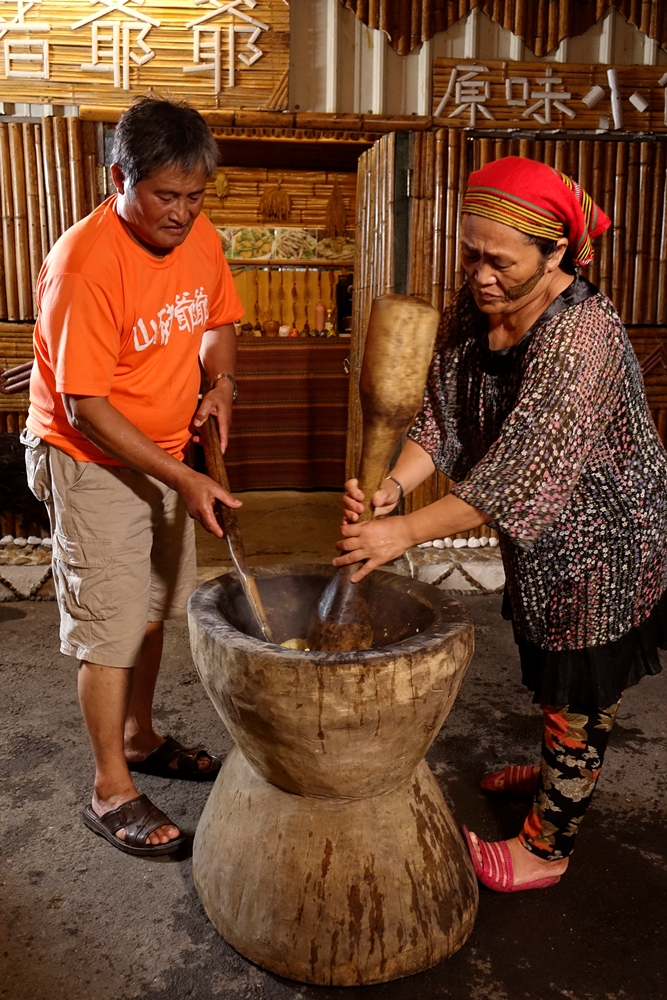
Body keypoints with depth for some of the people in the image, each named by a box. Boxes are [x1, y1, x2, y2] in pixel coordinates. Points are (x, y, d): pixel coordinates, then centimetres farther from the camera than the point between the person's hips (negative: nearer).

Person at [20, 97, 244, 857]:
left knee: (153, 608, 17)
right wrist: (184, 479, -27)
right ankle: (111, 792, 16)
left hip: (165, 451, 7)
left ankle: (140, 739, 38)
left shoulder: (198, 237, -3)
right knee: (109, 628, 0)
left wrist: (221, 381, -6)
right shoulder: (85, 263, -25)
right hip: (93, 462, -7)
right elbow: (85, 408, -24)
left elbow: (217, 319, 15)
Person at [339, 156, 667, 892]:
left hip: (603, 542, -8)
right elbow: (441, 420, -8)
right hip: (540, 537, 8)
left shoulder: (581, 336, -32)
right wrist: (390, 487, -27)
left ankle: (546, 846, 28)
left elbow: (521, 474, -35)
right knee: (549, 675, 27)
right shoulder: (470, 312, -7)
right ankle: (558, 772, 53)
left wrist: (405, 533, -34)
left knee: (580, 697, 9)